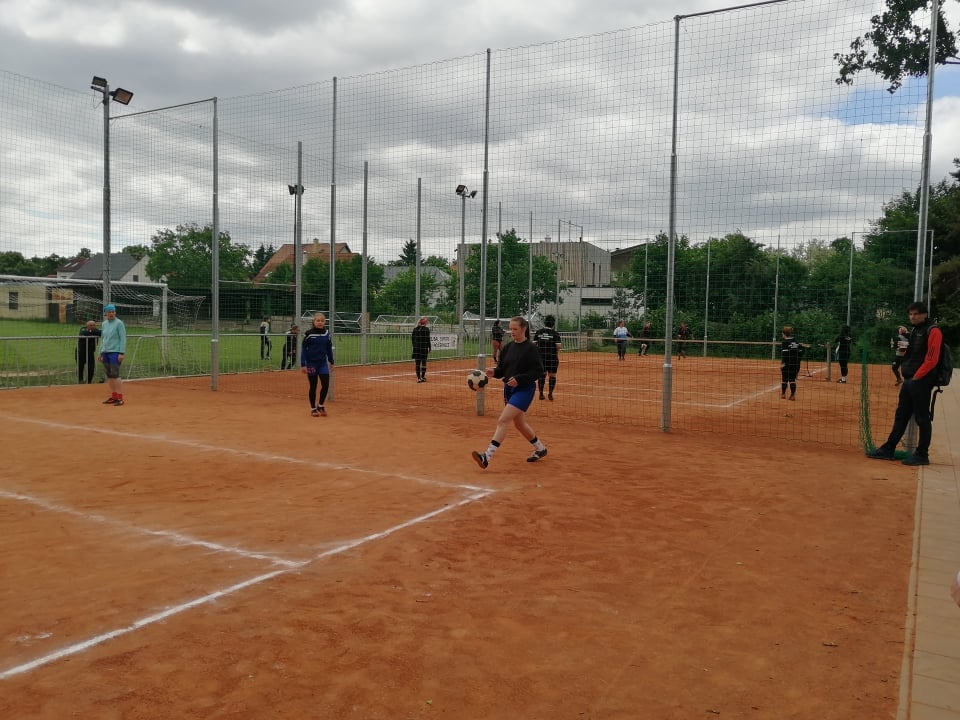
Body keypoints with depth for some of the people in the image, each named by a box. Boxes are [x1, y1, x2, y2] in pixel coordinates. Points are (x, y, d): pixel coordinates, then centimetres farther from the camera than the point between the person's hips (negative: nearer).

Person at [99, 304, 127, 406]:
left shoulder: (119, 323, -6)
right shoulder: (104, 324, 13)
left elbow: (123, 339, -10)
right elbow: (102, 339, 20)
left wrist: (121, 353, -16)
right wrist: (101, 353, 18)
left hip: (115, 352, -7)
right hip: (105, 353, 7)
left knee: (115, 375, -11)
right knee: (109, 376, 9)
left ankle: (120, 398, -9)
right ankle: (113, 397, 17)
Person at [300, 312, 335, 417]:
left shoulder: (327, 333, 3)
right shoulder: (309, 333, -9)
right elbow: (303, 349, -7)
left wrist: (331, 362, 16)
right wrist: (303, 365, -10)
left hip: (323, 363, 3)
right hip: (311, 363, -3)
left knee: (326, 384, -5)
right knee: (313, 386, 4)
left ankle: (320, 405, 17)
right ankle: (313, 408, 19)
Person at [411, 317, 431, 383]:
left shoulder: (415, 329, 6)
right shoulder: (426, 329, -8)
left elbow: (412, 338, 8)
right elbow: (428, 339, -9)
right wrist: (429, 348, -2)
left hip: (416, 348, 4)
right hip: (424, 348, -4)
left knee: (417, 363, 5)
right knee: (424, 362, 6)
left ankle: (418, 378, 4)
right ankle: (422, 377, 7)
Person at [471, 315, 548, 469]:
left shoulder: (531, 348, -11)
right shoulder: (508, 347, 8)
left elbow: (538, 371, -13)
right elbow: (502, 369, 12)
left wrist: (519, 379, -24)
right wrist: (494, 372, -11)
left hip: (524, 390, -8)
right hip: (509, 389, 8)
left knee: (502, 421, -19)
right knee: (519, 424, 19)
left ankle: (487, 457, -23)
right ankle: (540, 449, 40)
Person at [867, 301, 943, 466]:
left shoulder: (932, 331, -9)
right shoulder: (913, 331, 18)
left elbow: (932, 359, -17)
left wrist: (916, 377, -16)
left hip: (921, 381, -9)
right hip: (908, 381, 9)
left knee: (922, 418, -2)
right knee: (900, 416, 13)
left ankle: (922, 455, 5)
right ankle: (888, 450, 18)